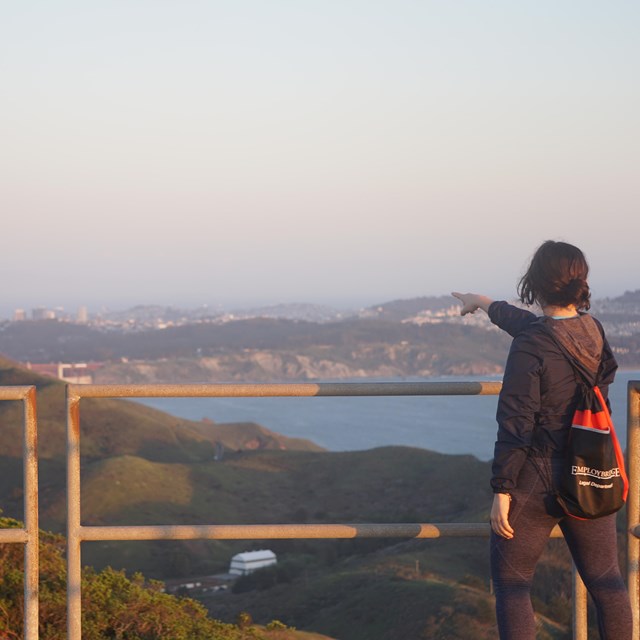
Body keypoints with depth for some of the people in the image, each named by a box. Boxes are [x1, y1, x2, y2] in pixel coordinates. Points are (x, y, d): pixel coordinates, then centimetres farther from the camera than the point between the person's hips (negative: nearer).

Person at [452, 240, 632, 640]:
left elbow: (516, 426, -19)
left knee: (511, 583, 8)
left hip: (537, 485, -6)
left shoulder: (530, 347, -18)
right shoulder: (594, 331, 3)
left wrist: (502, 491, -12)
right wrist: (487, 304, 38)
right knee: (606, 582, 13)